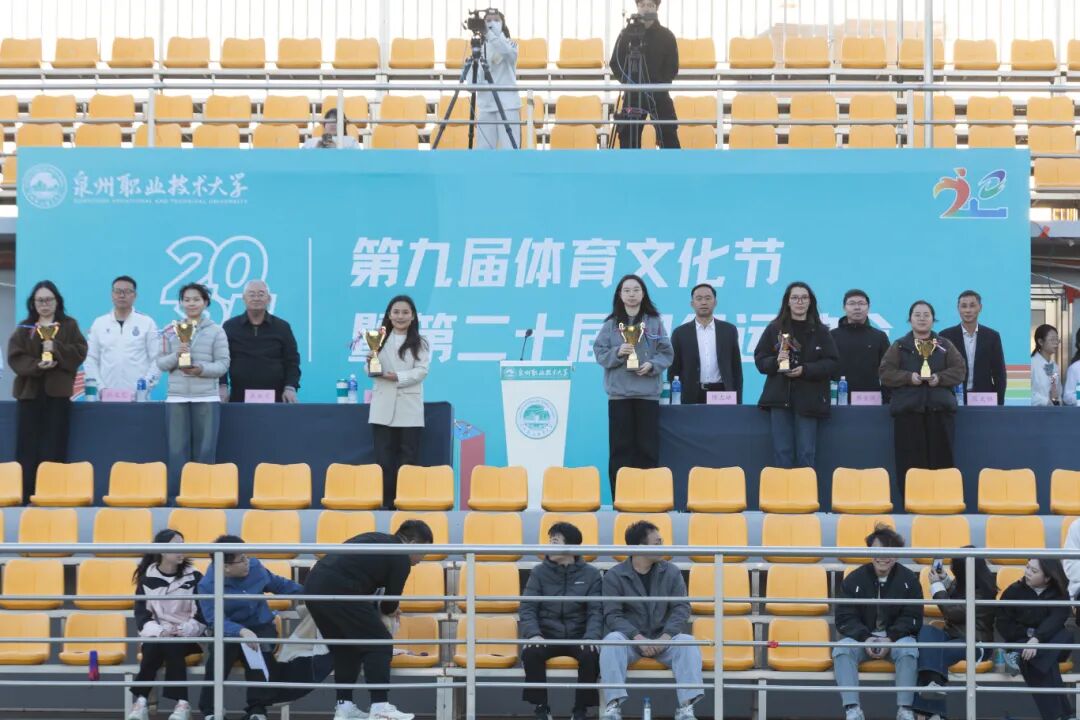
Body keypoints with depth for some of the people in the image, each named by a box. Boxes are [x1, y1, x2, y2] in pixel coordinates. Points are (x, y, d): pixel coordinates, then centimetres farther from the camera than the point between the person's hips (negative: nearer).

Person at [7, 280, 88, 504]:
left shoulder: (69, 325, 10)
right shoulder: (24, 328, 11)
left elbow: (80, 352, 0)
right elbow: (14, 357, 1)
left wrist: (56, 349, -14)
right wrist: (36, 365, -15)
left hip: (57, 392, -1)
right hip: (29, 391, 1)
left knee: (53, 448, -4)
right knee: (27, 447, -2)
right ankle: (26, 497, -1)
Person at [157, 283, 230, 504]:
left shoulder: (216, 331, 3)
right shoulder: (170, 331, 9)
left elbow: (223, 364, -2)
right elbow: (161, 362, 6)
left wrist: (202, 369, -17)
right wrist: (176, 356, -13)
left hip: (207, 398, -1)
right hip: (176, 398, 1)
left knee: (205, 450, 1)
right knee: (177, 450, 1)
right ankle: (175, 496, 7)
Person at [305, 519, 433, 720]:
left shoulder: (377, 540, 27)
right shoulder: (400, 558, 2)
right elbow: (391, 601, 10)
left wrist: (379, 612, 41)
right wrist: (385, 612, 33)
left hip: (314, 585, 9)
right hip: (338, 591, -9)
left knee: (344, 647, 21)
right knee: (379, 643, 1)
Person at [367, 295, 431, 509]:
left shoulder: (421, 343, 6)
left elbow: (422, 371, -5)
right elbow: (372, 371, 3)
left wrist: (397, 377, -18)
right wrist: (370, 366, -20)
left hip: (409, 409, -1)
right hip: (383, 408, 1)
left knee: (408, 460, 1)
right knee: (384, 459, 1)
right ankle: (385, 504, 5)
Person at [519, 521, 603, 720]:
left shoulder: (590, 574, 4)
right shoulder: (539, 573, 6)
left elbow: (596, 612, -2)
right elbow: (527, 609, -1)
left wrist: (590, 637, -23)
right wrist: (534, 635, -21)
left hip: (578, 637, -1)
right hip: (547, 636, 1)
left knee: (591, 654, -33)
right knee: (530, 652, -32)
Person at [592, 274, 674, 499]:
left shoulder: (654, 322, 5)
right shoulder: (611, 324, 6)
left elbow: (667, 353, 4)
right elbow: (599, 353, 3)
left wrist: (652, 365, -13)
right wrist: (617, 352, -15)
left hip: (647, 392, 0)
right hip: (619, 393, 0)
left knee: (648, 447, -1)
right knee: (621, 447, 0)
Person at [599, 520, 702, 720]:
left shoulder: (671, 572, 6)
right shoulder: (614, 576, -1)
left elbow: (681, 608, -1)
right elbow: (612, 615, -8)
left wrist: (667, 636, -18)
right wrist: (637, 637, -23)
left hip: (663, 638, 2)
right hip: (629, 638, -1)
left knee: (687, 642, -29)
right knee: (612, 640, -34)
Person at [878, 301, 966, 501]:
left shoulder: (945, 345, 13)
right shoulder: (899, 346, 10)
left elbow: (960, 370, 5)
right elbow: (885, 373, 2)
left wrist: (940, 377, -13)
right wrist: (909, 377, -14)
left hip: (939, 409, 1)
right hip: (907, 409, -1)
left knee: (940, 461, -2)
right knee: (910, 463, -5)